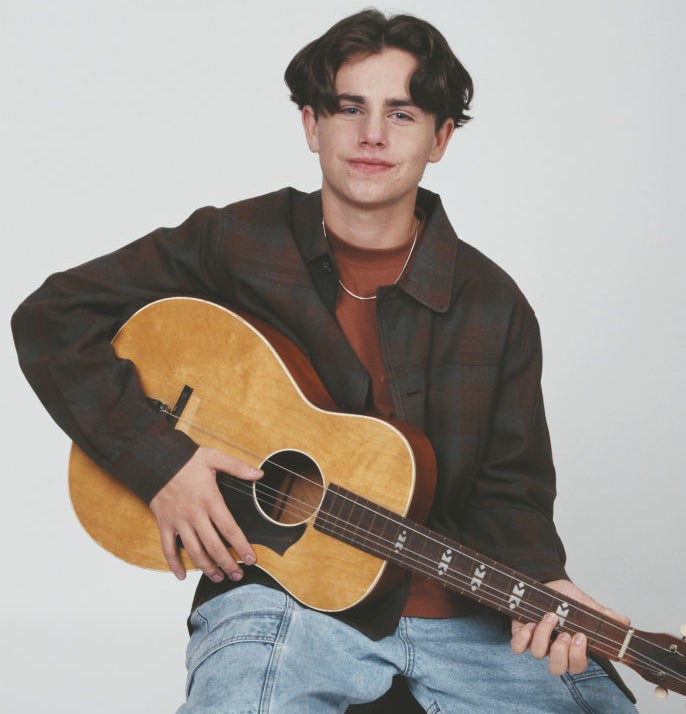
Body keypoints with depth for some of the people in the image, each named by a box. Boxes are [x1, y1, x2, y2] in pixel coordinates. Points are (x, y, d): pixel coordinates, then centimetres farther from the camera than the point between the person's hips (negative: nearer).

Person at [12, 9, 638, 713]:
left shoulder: (493, 304, 6)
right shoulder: (235, 245, 0)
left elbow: (509, 489, 8)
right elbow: (52, 319, -1)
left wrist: (537, 582, -14)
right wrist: (161, 461, -11)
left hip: (459, 612, 3)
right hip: (280, 587, -2)